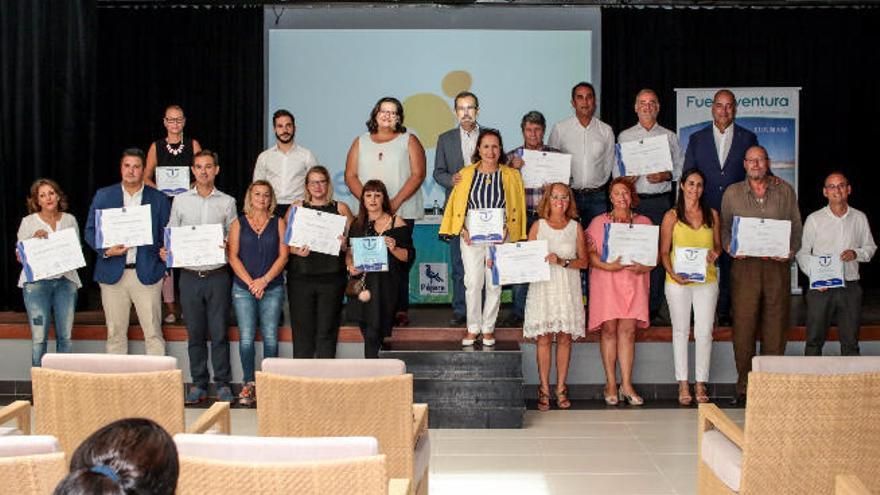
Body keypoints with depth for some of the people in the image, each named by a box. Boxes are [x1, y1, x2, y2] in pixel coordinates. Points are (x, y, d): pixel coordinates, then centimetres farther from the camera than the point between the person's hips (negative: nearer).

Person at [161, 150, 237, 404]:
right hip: (190, 275, 1)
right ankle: (198, 384, 16)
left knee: (219, 333, 1)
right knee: (195, 333, 7)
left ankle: (223, 384, 10)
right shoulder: (180, 201, 8)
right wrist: (166, 251, -9)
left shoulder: (227, 202, 5)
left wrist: (228, 248, -15)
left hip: (217, 275, -1)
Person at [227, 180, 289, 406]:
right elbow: (233, 256, 2)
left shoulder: (278, 223, 8)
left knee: (270, 338, -2)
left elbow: (283, 255, 1)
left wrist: (264, 280, -9)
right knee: (246, 338, -3)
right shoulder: (238, 223, 9)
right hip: (243, 289, 0)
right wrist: (250, 283, -8)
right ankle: (249, 383, 6)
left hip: (272, 288, 0)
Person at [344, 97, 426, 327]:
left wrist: (395, 202, -12)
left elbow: (417, 174, -1)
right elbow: (350, 175, 8)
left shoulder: (409, 141, 9)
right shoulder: (361, 142, 16)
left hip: (401, 211, -2)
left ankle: (400, 310, -3)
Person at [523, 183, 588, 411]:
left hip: (568, 289, 1)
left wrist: (562, 262, -12)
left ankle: (561, 388, 10)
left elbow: (584, 262, 2)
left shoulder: (576, 227, 8)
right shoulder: (538, 226, 7)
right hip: (543, 287, -1)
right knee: (544, 338, -3)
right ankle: (544, 389, 4)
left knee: (565, 338, 1)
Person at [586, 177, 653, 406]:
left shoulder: (644, 223, 13)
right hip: (606, 282, -1)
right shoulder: (598, 222, 9)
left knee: (628, 329, -4)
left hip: (633, 282, 1)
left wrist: (644, 267, -9)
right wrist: (606, 265, -17)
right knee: (609, 329, -4)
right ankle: (611, 384, 3)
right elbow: (590, 253, 0)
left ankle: (626, 385, 1)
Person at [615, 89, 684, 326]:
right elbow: (615, 169, 11)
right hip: (633, 200, 0)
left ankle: (654, 309, 3)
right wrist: (626, 177, -10)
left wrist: (666, 175, -8)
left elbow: (681, 168, 11)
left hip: (661, 200, 0)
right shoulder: (624, 136, 13)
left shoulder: (669, 137, 14)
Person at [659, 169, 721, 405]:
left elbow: (718, 245, 17)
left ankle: (700, 384, 10)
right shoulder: (671, 216, 2)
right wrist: (673, 274, -15)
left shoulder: (711, 215, 9)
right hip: (678, 281, -2)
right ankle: (683, 384, 11)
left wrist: (716, 253, -7)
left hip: (707, 280, 2)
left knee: (704, 332, 1)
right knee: (681, 331, 4)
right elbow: (664, 252, 1)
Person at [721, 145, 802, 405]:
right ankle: (744, 387, 6)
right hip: (745, 265, 0)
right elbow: (724, 227, 13)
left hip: (777, 266, 0)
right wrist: (729, 247, -6)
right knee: (743, 327, -3)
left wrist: (791, 251, -6)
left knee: (775, 327, 1)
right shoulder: (732, 193, 10)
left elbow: (796, 227, 11)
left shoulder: (785, 191, 10)